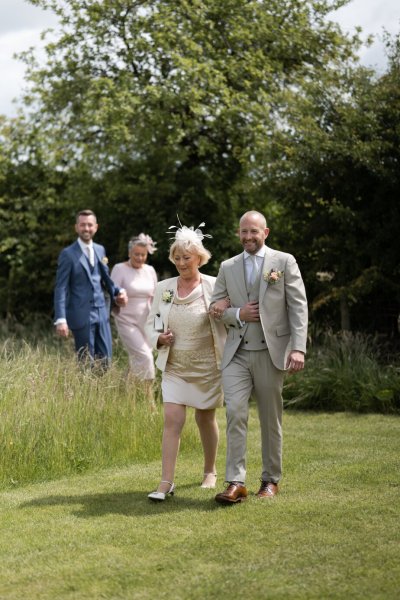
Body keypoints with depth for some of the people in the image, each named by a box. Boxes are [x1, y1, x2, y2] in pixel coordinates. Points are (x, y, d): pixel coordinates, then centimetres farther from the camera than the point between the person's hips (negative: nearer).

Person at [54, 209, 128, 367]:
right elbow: (61, 288, -9)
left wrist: (117, 292, 1)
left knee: (105, 361, 5)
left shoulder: (100, 250, 12)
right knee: (87, 364, 0)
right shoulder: (68, 254, -6)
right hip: (81, 315, -6)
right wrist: (61, 319, -16)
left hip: (102, 313, 6)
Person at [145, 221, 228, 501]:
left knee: (206, 419, 12)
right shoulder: (164, 288, 3)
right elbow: (151, 324, 11)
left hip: (208, 367, -2)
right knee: (172, 420, -9)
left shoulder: (214, 287, -7)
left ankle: (210, 472, 32)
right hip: (175, 367, 2)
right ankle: (167, 482, -8)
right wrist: (159, 339, -7)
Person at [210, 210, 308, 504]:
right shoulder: (227, 267, 11)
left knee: (271, 419, 7)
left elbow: (298, 306, -3)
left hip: (271, 352, -2)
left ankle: (271, 480, 20)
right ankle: (236, 482, -10)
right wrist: (237, 314, -7)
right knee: (235, 412, -12)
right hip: (237, 353, 2)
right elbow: (215, 308, 15)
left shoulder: (284, 262, 2)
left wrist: (299, 348, -14)